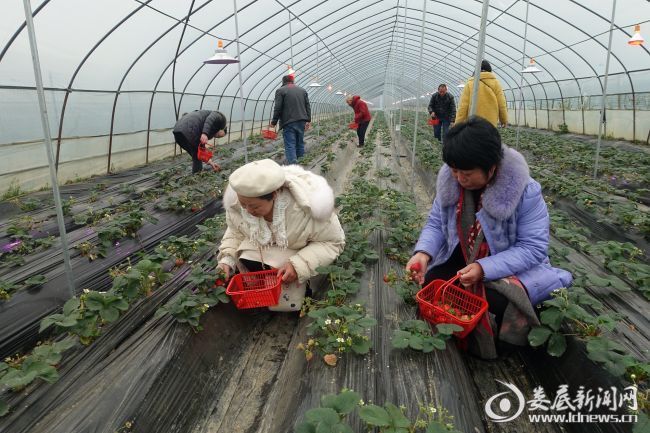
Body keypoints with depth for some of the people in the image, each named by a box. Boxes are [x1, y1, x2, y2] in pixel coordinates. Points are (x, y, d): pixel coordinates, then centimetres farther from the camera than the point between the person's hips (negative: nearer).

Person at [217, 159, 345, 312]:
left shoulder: (307, 205, -35)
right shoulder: (236, 201, -22)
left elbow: (333, 241, -22)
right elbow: (235, 231, 1)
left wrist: (299, 266, -34)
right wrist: (227, 259, -16)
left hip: (295, 256, -3)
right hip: (258, 252, 4)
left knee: (284, 304, -10)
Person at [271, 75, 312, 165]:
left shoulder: (280, 91, -1)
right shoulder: (303, 90, 16)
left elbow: (278, 108, -7)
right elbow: (308, 107, 13)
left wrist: (274, 121, -1)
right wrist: (308, 120, 14)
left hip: (288, 122, -5)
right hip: (301, 121, 5)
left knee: (290, 145, -7)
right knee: (300, 142, 15)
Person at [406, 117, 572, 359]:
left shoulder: (525, 191, -24)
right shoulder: (449, 181, -11)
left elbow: (533, 248, -22)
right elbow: (436, 223, -2)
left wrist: (484, 268, -35)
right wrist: (424, 252, -24)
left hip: (510, 268, -3)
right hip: (460, 260, 4)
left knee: (494, 301, -32)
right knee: (431, 285, -21)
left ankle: (483, 334, 4)